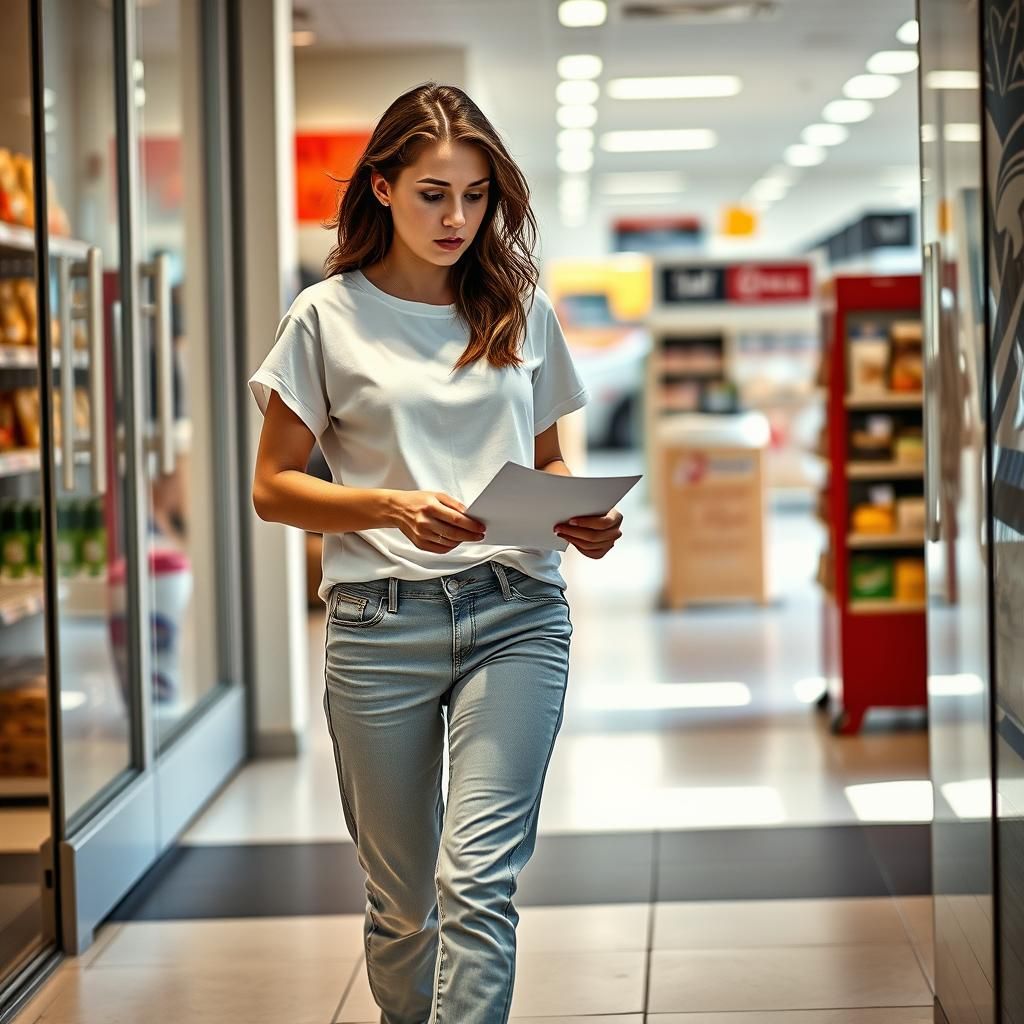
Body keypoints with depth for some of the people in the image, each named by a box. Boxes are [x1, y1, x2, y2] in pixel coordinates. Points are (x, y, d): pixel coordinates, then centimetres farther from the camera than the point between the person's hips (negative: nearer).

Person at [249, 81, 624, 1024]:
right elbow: (272, 487, 2)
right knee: (400, 900, 9)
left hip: (516, 614, 1)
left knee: (478, 878, -12)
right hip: (381, 623, -1)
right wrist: (391, 507, -15)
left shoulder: (522, 311, 10)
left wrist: (581, 516, -3)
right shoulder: (329, 317, 1)